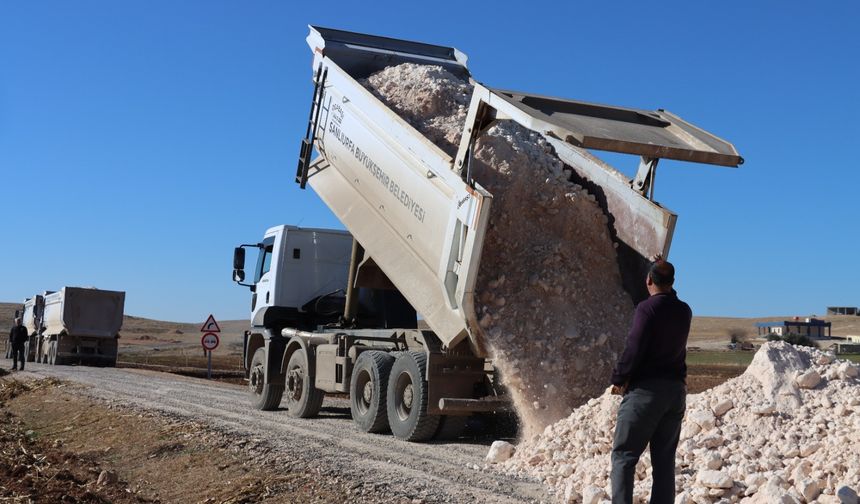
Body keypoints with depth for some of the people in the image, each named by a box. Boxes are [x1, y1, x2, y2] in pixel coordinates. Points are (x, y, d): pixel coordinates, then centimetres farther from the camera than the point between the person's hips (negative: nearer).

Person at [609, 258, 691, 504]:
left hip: (646, 389, -6)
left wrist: (619, 378, -4)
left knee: (624, 455, -3)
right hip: (676, 389, 6)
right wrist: (665, 268, 27)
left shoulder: (647, 308, -12)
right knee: (665, 458, 9)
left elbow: (634, 348, -17)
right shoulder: (684, 311, 9)